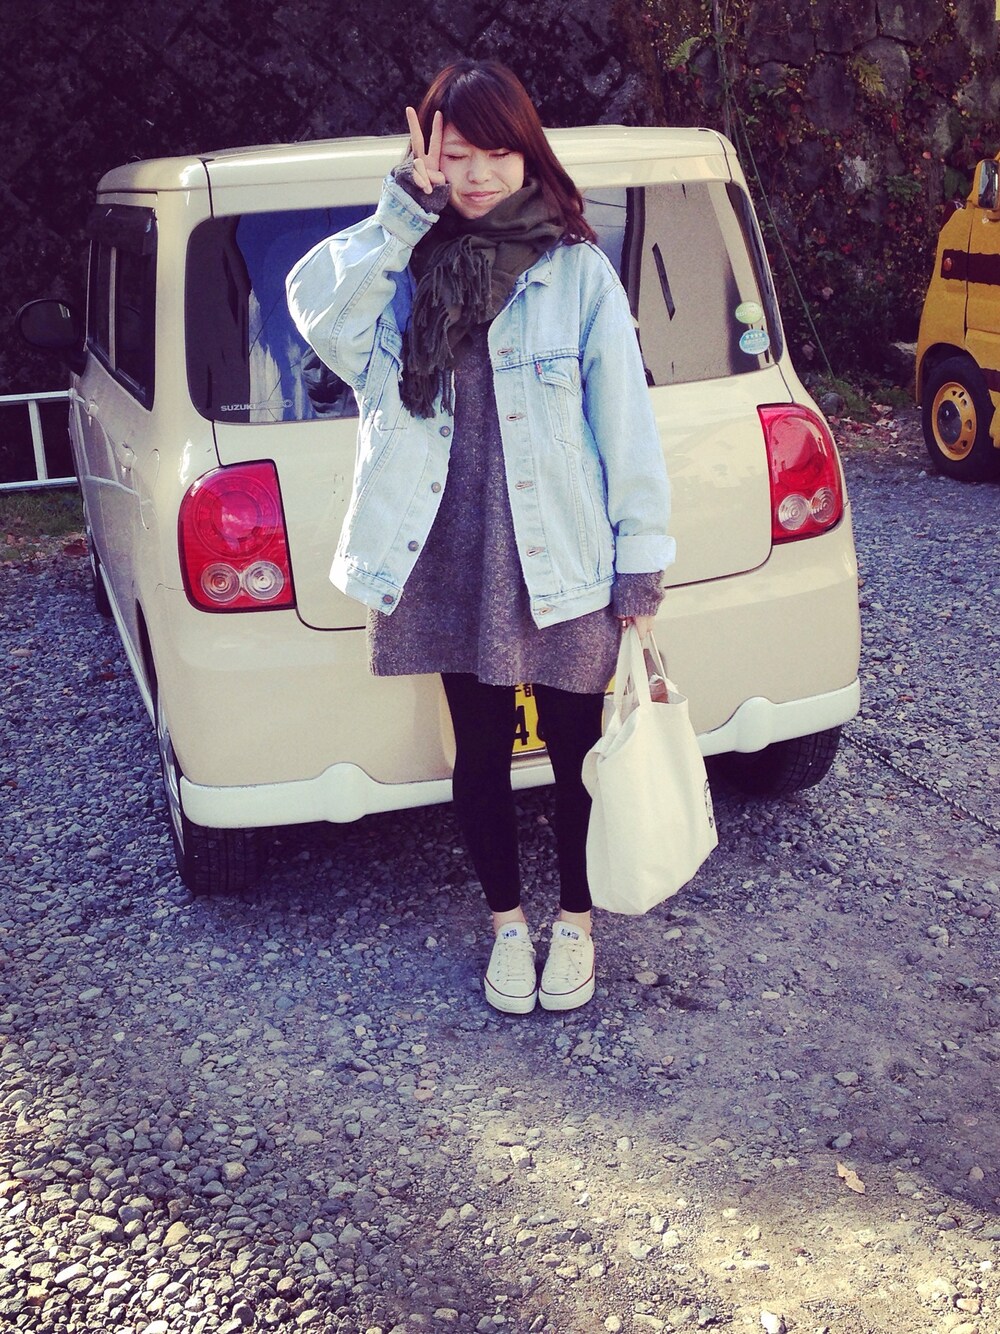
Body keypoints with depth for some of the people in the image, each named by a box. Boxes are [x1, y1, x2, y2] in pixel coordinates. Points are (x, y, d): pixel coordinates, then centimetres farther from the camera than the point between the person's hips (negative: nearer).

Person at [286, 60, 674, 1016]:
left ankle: (575, 919, 33)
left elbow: (625, 421, -3)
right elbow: (314, 305, -17)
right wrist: (407, 208, -18)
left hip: (564, 563, -1)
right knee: (481, 754, 14)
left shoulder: (579, 272, -3)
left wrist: (641, 561, -4)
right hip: (454, 565, 2)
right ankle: (508, 923, 34)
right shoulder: (408, 266, 2)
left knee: (575, 751, 11)